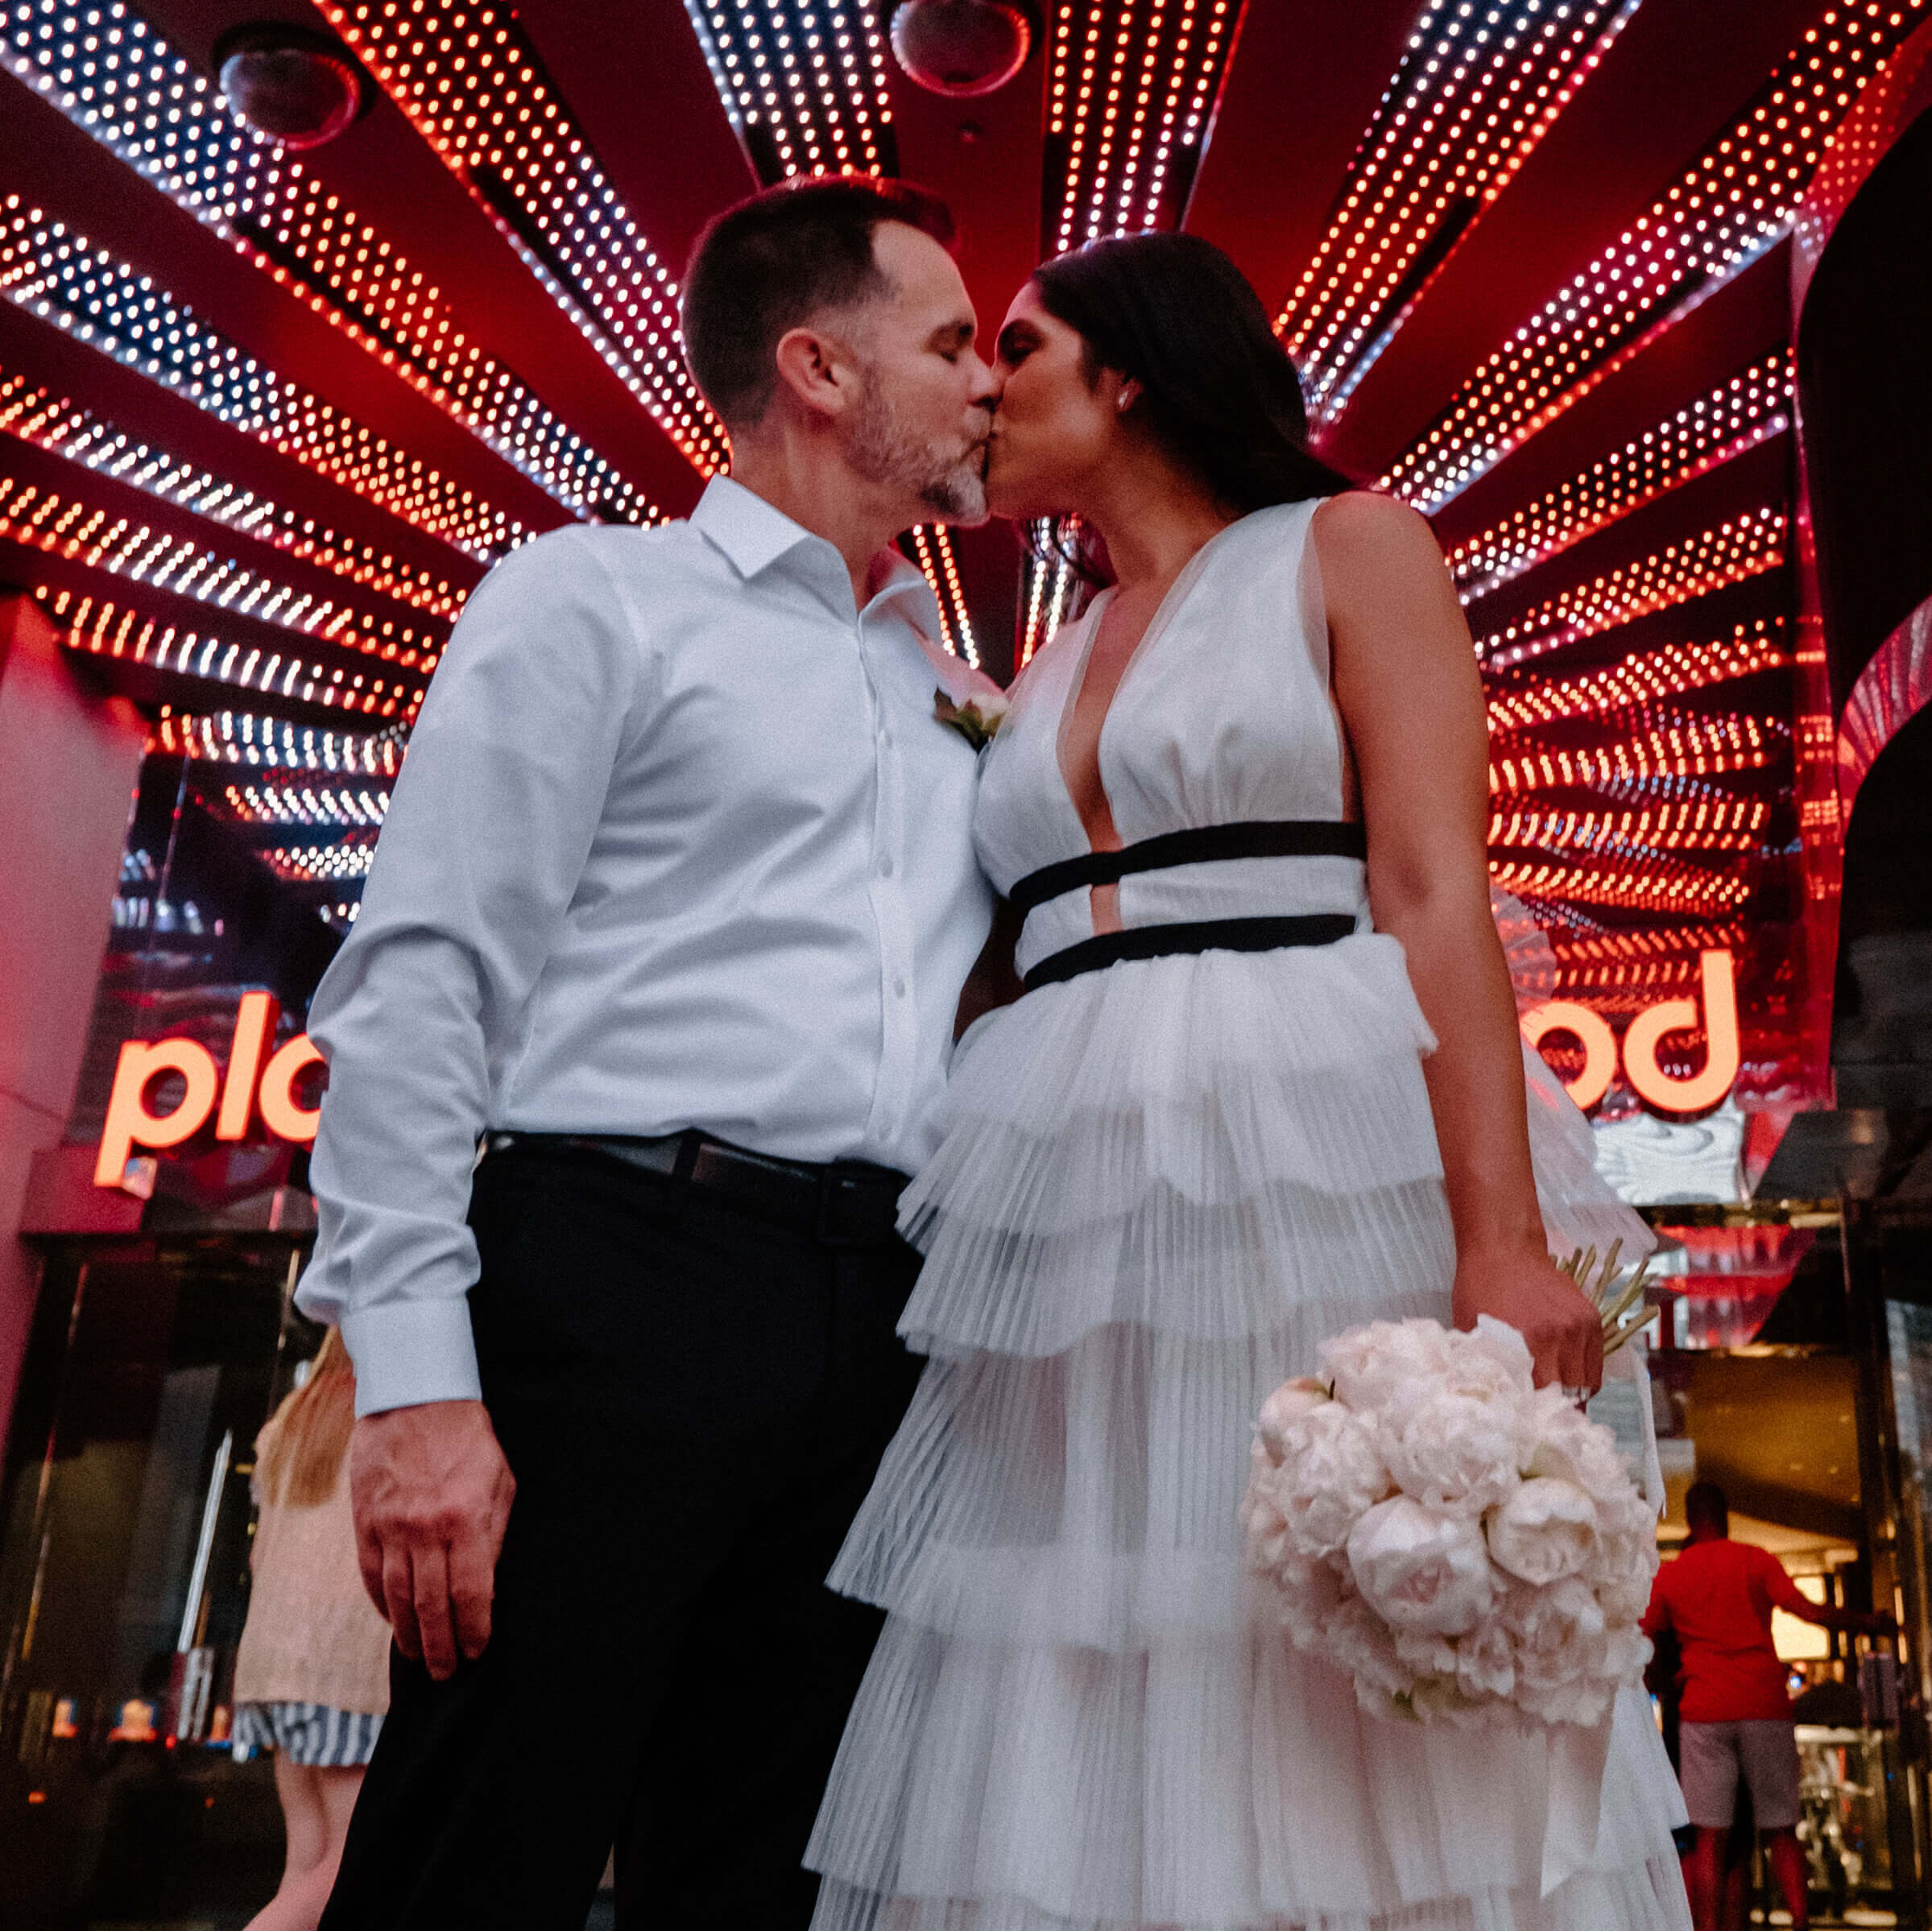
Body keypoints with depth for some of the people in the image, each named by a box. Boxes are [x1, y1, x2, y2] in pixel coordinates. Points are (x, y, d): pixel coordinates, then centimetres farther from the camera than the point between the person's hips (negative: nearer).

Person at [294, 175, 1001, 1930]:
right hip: (621, 1279, -5)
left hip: (882, 1327, 6)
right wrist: (415, 1374, -14)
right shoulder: (601, 599, 4)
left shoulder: (953, 691, 22)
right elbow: (424, 979, -5)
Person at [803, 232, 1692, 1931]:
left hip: (1316, 1178, -5)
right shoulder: (1051, 670, 23)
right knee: (1081, 1768, 5)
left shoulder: (1350, 551, 6)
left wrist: (1501, 1237, -17)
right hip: (1077, 1221, 6)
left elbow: (1436, 899, -6)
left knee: (1356, 1749, -4)